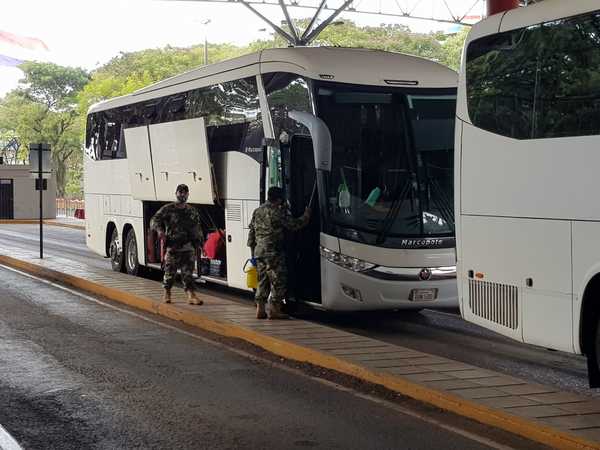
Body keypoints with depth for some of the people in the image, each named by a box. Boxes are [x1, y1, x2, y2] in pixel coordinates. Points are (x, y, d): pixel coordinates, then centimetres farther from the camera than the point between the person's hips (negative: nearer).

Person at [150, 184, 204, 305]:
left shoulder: (193, 211, 14)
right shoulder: (168, 209, 2)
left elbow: (197, 229, 21)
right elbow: (154, 220, -5)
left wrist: (200, 243, 15)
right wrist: (159, 229, -24)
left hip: (188, 247, 2)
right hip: (172, 247, -2)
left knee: (188, 272, -3)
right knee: (170, 271, 5)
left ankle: (191, 295, -8)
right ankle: (167, 293, 23)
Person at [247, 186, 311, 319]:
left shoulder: (257, 211, 13)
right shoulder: (277, 212, -11)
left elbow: (252, 232, 17)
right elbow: (294, 225, -9)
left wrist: (252, 250, 24)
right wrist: (306, 215, 6)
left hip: (259, 252, 8)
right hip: (273, 253, -8)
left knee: (262, 280, 13)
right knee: (278, 280, -1)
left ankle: (260, 309, 12)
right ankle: (275, 310, -2)